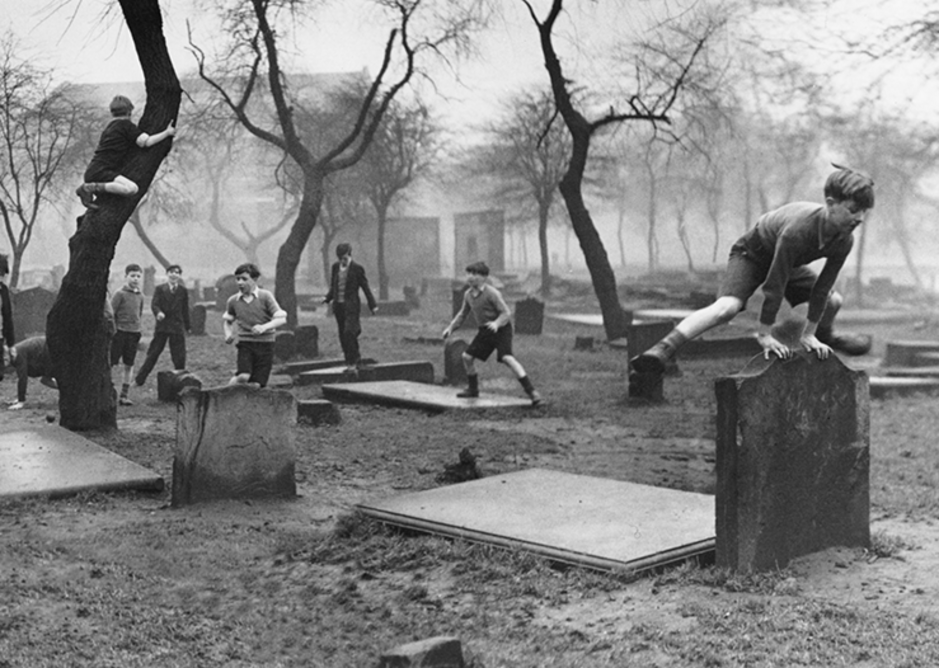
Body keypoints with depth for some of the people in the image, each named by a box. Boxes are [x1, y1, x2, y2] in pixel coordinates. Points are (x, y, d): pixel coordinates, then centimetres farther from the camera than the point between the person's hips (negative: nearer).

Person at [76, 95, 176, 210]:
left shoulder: (109, 127, 25)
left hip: (91, 172, 10)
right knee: (131, 188, -30)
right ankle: (90, 188, -23)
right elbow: (146, 142, -9)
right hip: (100, 171, -10)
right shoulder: (125, 124, -1)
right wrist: (167, 132, 2)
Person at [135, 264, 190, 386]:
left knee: (179, 357, -1)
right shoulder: (159, 289, 2)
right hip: (162, 325, -1)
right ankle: (139, 380, 11)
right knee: (153, 354, 2)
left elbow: (185, 309, 11)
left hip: (178, 327, 1)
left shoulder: (183, 291, 7)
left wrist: (187, 327, 12)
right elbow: (154, 304, -10)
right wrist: (158, 312, -32)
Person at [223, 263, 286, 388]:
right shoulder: (233, 301, 4)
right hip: (245, 344, 1)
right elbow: (226, 320, 24)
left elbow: (282, 319, -11)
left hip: (265, 344, -1)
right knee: (243, 376, -23)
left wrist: (264, 327, -27)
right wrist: (228, 333, 4)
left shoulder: (265, 296, -5)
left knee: (257, 384, -4)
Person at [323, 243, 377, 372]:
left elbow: (365, 287, -1)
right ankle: (355, 361, 18)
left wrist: (373, 305, -2)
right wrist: (328, 298, 1)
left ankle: (353, 361, -10)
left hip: (351, 306, -5)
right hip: (338, 306, 5)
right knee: (343, 336, 7)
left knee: (349, 333, -18)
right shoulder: (335, 267, 9)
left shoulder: (357, 268, -5)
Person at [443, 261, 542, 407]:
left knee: (507, 358, -26)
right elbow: (463, 314, 19)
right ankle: (473, 389, 27)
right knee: (467, 356, 5)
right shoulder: (468, 294, 3)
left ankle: (531, 391, -26)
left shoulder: (492, 293, -19)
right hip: (485, 330, 8)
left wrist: (497, 323, -37)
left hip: (501, 329, -8)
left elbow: (506, 313, -20)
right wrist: (451, 328, 12)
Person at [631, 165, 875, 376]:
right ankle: (663, 350, -41)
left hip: (788, 263, 7)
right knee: (727, 306, -31)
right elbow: (775, 285, -34)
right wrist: (765, 334, -28)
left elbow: (823, 287, -11)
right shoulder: (797, 230, -41)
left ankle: (824, 335, 46)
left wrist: (809, 334, -8)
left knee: (833, 301, 9)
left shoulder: (844, 240, -21)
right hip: (752, 253, -7)